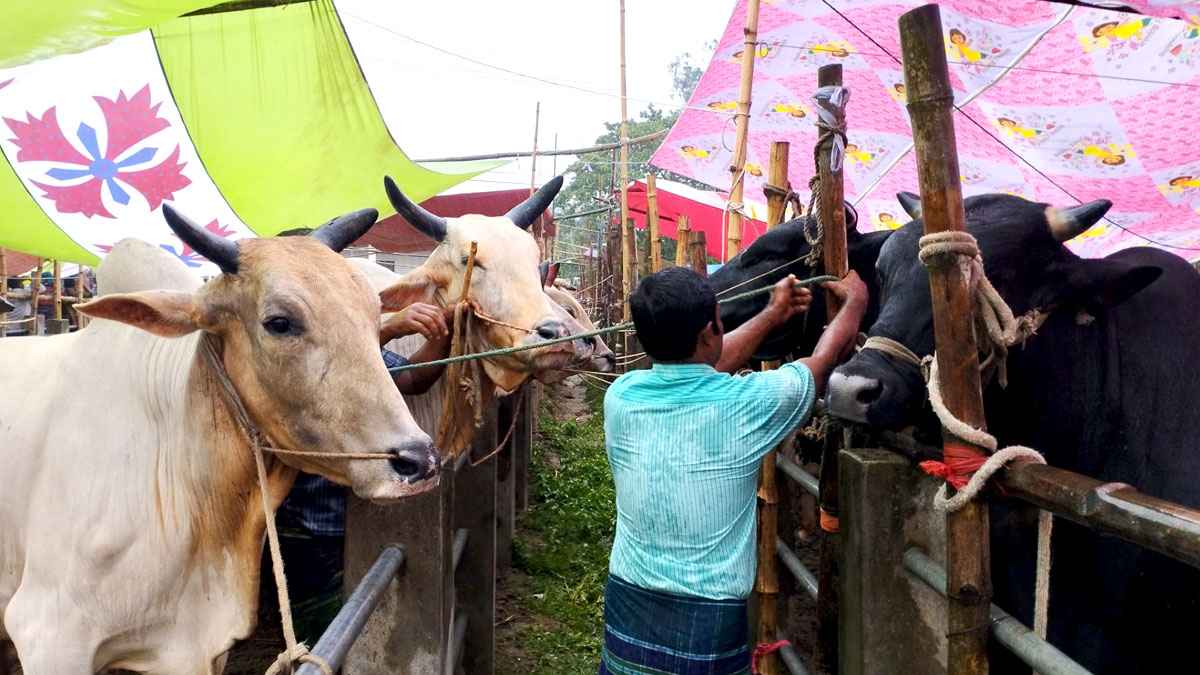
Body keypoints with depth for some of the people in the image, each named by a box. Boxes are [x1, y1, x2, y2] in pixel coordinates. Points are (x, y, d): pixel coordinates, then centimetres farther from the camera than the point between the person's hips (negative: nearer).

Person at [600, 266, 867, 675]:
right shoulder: (746, 403, -18)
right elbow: (827, 357, 2)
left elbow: (697, 368, 12)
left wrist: (774, 314, 23)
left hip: (626, 609, 4)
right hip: (708, 625, -4)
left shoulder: (622, 396, -7)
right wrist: (855, 300, 22)